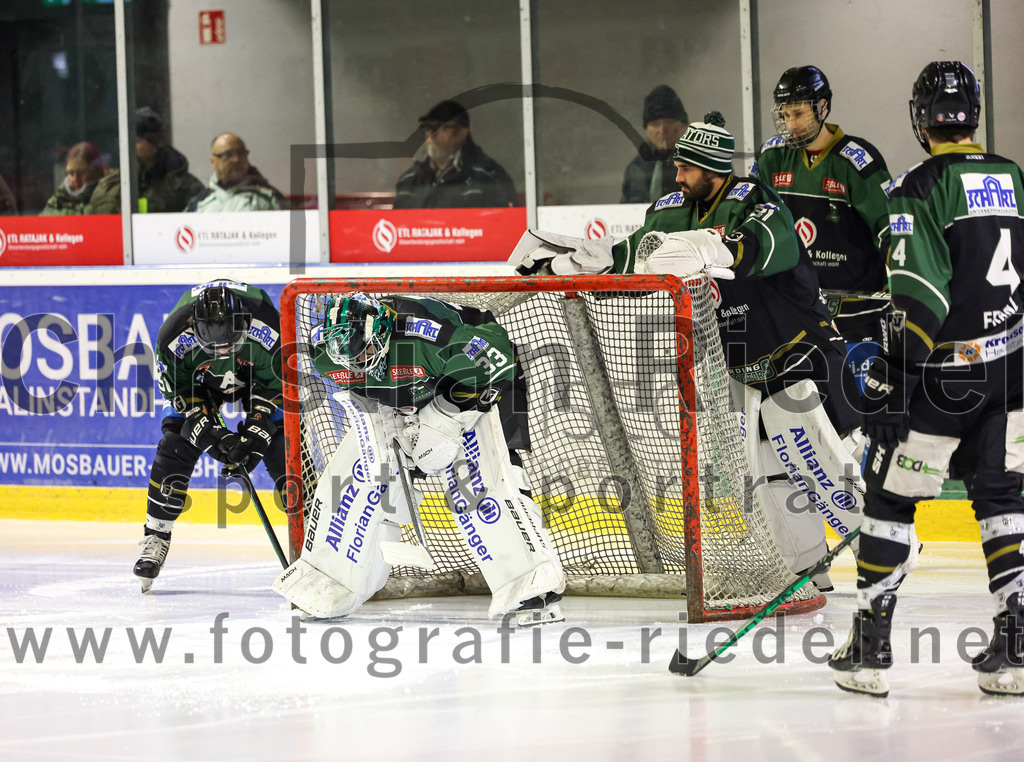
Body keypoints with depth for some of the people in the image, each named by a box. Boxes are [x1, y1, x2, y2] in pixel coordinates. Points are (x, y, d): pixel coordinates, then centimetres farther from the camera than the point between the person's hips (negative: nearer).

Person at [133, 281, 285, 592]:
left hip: (259, 375, 0)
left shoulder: (267, 329, -37)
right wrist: (211, 433, -28)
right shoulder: (175, 336, -36)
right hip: (197, 379, 0)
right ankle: (156, 537, -2)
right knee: (176, 444, -13)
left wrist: (254, 433, -27)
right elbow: (178, 389, -20)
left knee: (283, 445, -12)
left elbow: (277, 382, -21)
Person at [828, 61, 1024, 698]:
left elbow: (919, 295, -20)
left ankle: (870, 648, 5)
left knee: (892, 496, 4)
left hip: (944, 377, -6)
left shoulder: (921, 189, -12)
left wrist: (891, 385, -19)